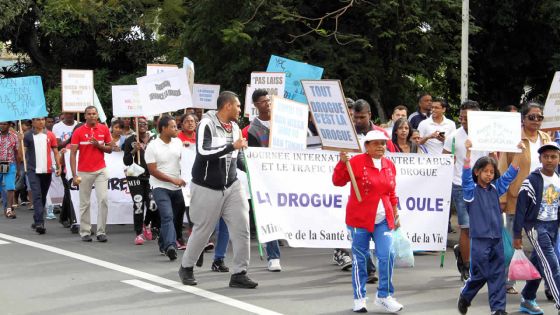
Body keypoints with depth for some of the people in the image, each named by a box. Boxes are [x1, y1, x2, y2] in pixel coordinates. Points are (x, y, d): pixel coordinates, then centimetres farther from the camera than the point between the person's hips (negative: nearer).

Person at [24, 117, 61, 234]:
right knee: (37, 196, -12)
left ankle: (37, 221, 25)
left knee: (43, 197, 11)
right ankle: (40, 223, -18)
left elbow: (55, 152, 10)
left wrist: (59, 166, 2)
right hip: (33, 171, -3)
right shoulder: (28, 135, 2)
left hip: (47, 171, 3)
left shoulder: (50, 135, 6)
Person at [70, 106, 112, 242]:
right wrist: (74, 175, -12)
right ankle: (85, 232, 13)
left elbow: (109, 149, 11)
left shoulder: (104, 129, 4)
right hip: (84, 172, -1)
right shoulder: (78, 132, -3)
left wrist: (98, 145, -10)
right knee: (84, 203, 5)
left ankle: (101, 231, -2)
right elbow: (73, 153, -4)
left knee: (103, 199, -8)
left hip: (100, 170, 1)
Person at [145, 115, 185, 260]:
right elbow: (153, 171, -12)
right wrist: (173, 180, -16)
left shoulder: (178, 142, 4)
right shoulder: (153, 146, -10)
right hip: (160, 187, -5)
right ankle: (170, 246, -31)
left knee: (168, 217, 13)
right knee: (167, 216, -20)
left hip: (177, 187, 5)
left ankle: (164, 245, 27)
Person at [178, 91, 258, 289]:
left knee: (241, 228, -6)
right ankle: (186, 267, 30)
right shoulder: (207, 124, -14)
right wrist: (232, 146, -25)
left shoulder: (235, 128, 7)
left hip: (232, 187, 5)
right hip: (207, 189, -5)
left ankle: (239, 274, 1)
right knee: (202, 231, 8)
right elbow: (203, 153, -27)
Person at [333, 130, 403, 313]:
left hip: (383, 220, 4)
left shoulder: (389, 165, 9)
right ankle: (359, 298, 16)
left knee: (387, 255, -7)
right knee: (360, 258, 5)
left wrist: (395, 214, 20)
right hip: (360, 219, -4)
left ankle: (384, 296, 7)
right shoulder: (357, 162, -7)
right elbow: (338, 181, -9)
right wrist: (342, 162, -22)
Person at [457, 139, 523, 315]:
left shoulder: (495, 188, 10)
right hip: (480, 239, -5)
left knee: (498, 274, 3)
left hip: (496, 239, 5)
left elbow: (510, 174, 13)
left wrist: (519, 152, 4)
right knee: (480, 274, 0)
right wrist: (468, 151, -30)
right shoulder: (471, 190, -3)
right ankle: (465, 297, 24)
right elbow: (466, 174, -18)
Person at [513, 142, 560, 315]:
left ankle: (527, 300, 24)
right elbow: (520, 208, -9)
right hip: (536, 226, -6)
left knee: (538, 265, 12)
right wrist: (517, 235, -9)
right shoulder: (532, 180, -10)